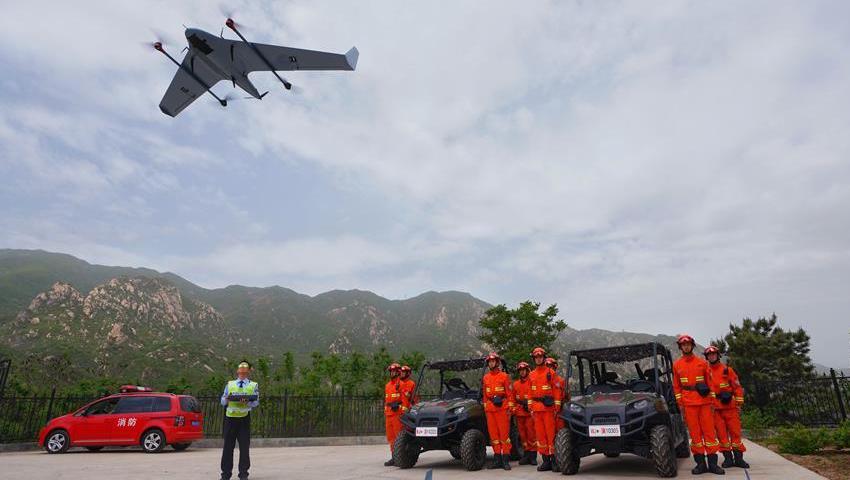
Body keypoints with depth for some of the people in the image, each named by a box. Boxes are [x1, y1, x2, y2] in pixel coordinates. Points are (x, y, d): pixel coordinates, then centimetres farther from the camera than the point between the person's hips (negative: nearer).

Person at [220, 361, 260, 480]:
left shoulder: (254, 385, 8)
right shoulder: (230, 384, 14)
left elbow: (256, 403, 0)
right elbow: (223, 402, 12)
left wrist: (247, 402, -21)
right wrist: (226, 399, -11)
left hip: (244, 418, -1)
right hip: (230, 418, 2)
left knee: (244, 447, 0)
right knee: (228, 446, 4)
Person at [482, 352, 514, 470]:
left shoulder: (504, 376, -1)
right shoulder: (485, 378, 13)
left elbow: (510, 393, -3)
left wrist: (510, 408, -9)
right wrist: (485, 408, 13)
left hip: (502, 408, -5)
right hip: (490, 409, 5)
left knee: (504, 433, -4)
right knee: (493, 434, 7)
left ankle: (506, 459, 1)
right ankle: (497, 459, 15)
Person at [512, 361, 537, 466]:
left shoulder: (532, 382, -1)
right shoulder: (516, 384, 16)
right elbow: (513, 398, 20)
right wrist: (514, 409, 11)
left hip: (530, 412, -5)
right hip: (519, 412, 5)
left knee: (531, 433, -5)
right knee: (522, 434, 9)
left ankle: (533, 456, 3)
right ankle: (526, 454, 17)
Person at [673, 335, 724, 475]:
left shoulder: (702, 362, 6)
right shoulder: (677, 364, 7)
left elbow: (709, 382, 7)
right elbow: (676, 386, 7)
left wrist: (712, 401, 1)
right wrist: (680, 403, 1)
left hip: (705, 401, 0)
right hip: (688, 403, 0)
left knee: (709, 431, 1)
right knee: (694, 432, 2)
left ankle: (712, 462, 7)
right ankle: (700, 463, 8)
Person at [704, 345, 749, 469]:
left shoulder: (727, 370, 5)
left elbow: (737, 387, 4)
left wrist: (739, 404, -1)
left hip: (730, 406, -1)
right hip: (715, 408, 1)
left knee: (735, 432, 1)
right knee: (721, 434, 3)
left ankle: (738, 458, 9)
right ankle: (728, 457, 11)